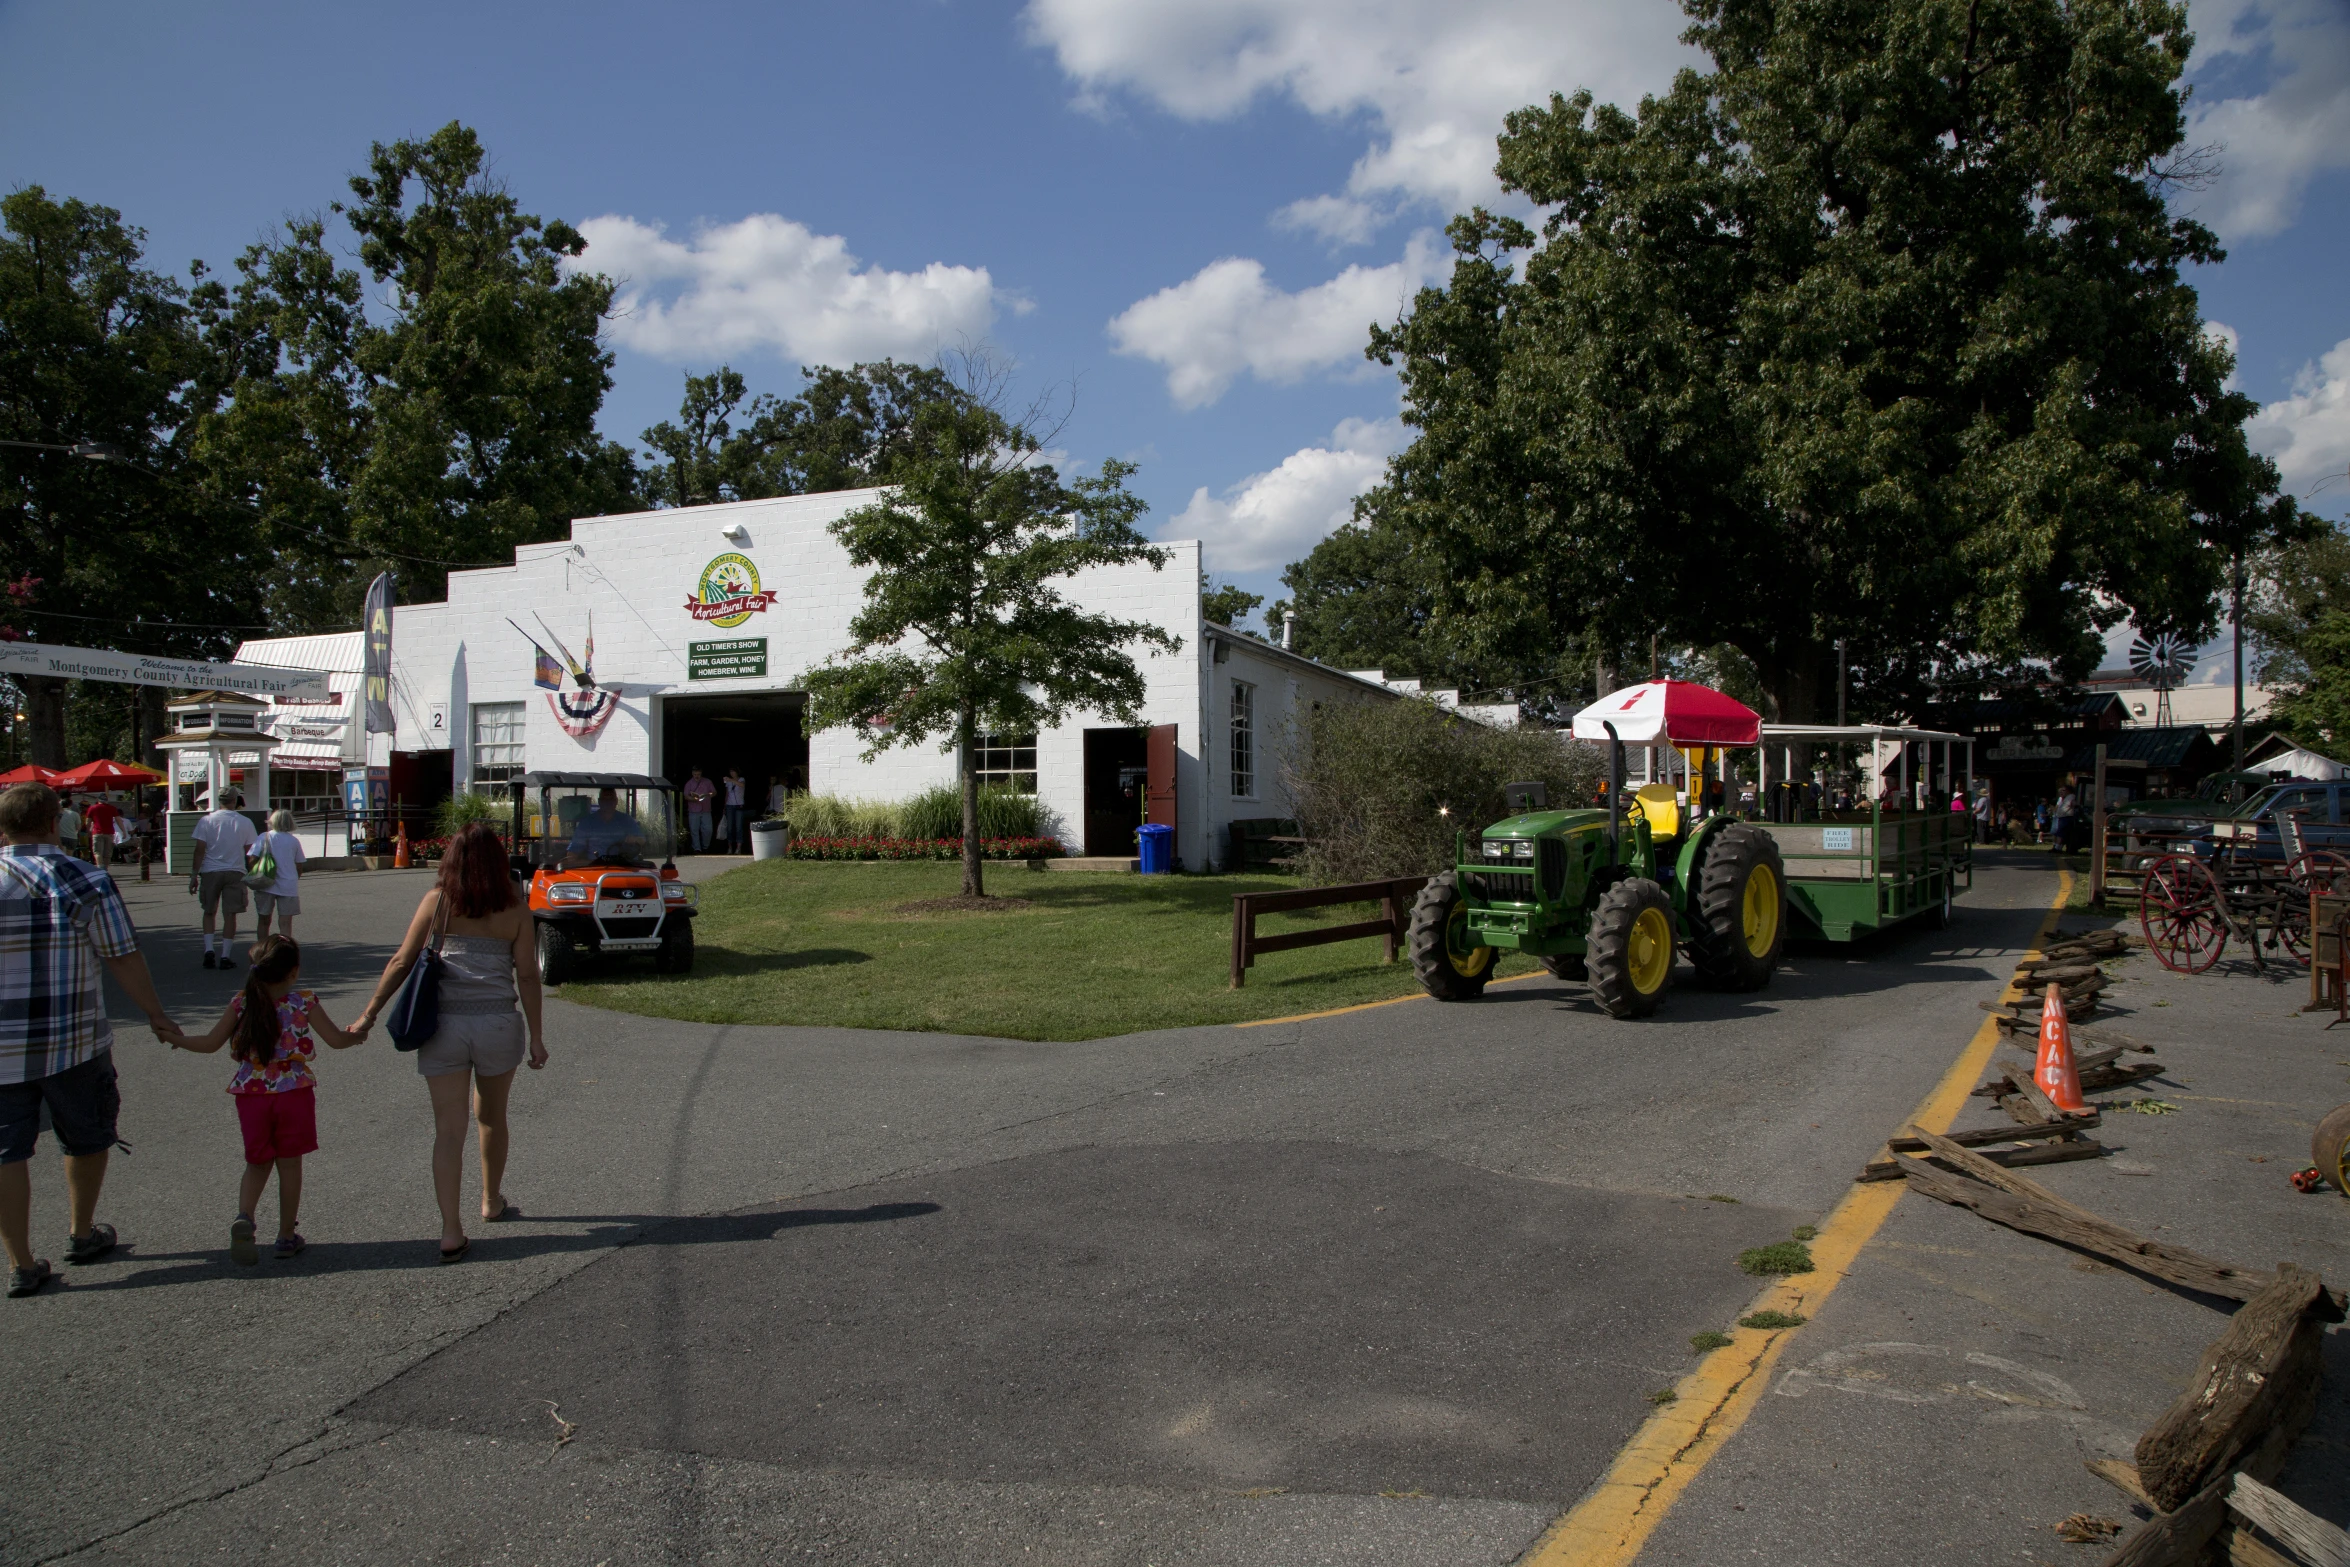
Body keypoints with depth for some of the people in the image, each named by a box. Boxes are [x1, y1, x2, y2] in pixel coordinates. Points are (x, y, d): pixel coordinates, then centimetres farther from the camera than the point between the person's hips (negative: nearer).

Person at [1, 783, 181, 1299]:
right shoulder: (85, 882, -9)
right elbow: (124, 960, -9)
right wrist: (157, 1017, 1)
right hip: (72, 1041, -1)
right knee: (86, 1137, 18)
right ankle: (82, 1234, 34)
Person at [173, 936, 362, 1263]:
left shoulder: (241, 1003, -2)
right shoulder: (304, 1003, -7)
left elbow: (211, 1043, 0)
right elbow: (337, 1040, -3)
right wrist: (358, 1034, 18)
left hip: (251, 1094, 2)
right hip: (293, 1093, -2)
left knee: (257, 1163, 16)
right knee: (290, 1164, 10)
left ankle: (244, 1216, -9)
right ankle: (287, 1236, 17)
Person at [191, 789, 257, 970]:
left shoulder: (207, 820, -2)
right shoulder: (244, 823, -1)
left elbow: (200, 850, -4)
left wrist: (194, 874, 1)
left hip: (210, 872, 0)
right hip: (235, 872, 0)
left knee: (209, 912, 15)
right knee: (229, 914, 3)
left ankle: (208, 950, 3)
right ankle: (225, 956, 4)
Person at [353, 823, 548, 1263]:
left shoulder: (436, 902, 0)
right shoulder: (515, 910, 0)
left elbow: (401, 962, 1)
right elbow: (527, 975, -2)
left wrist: (369, 1014, 10)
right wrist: (536, 1036, 3)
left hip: (443, 1025, 0)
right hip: (497, 1026, 1)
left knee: (448, 1129, 3)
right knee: (491, 1117, 21)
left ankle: (451, 1232, -3)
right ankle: (491, 1202, 39)